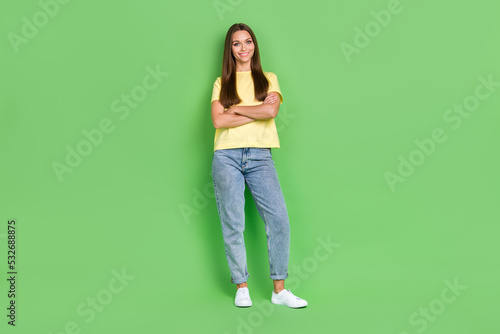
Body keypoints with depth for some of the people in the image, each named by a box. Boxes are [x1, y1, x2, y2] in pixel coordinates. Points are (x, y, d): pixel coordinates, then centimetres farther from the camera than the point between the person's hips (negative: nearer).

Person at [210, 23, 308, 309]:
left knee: (279, 218, -10)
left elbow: (271, 110, -6)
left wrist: (235, 108, -1)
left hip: (260, 156, 0)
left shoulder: (269, 79, 14)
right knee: (233, 224, 0)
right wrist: (258, 111, -5)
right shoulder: (222, 83, 13)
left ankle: (280, 289, 0)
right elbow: (218, 121, -4)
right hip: (227, 156, 0)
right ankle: (242, 287, 13)